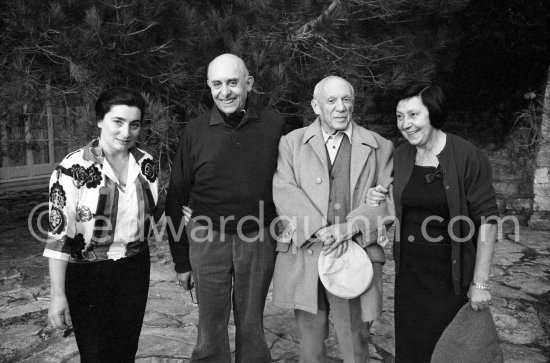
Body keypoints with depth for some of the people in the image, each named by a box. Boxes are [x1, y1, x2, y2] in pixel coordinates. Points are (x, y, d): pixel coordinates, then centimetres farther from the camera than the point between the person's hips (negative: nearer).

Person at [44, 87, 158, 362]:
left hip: (135, 271, 4)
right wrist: (57, 294, -19)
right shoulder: (74, 167, -16)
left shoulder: (146, 163, -1)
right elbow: (59, 232, -17)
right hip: (88, 275, -4)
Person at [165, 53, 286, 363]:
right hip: (208, 240, 0)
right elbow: (176, 198, 2)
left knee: (252, 326, 15)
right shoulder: (195, 131, -2)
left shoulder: (274, 126, -2)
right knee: (211, 328, 10)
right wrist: (181, 262, 3)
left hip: (259, 241, 0)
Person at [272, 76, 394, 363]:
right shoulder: (291, 142, 7)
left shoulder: (379, 147, 8)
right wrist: (320, 230, -17)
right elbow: (284, 193, -5)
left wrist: (350, 227, -15)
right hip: (303, 256, 1)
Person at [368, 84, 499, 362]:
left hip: (451, 275, -4)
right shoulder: (401, 154, 2)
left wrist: (480, 283, -13)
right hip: (409, 273, 5)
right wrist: (379, 201, -5)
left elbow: (487, 220, -13)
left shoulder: (467, 157, -14)